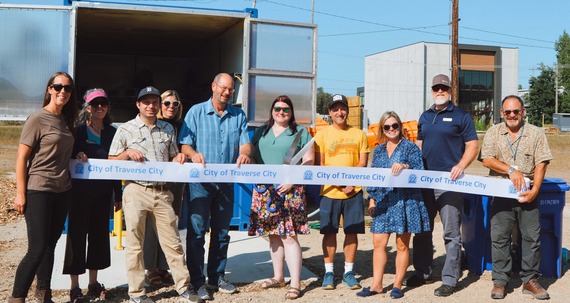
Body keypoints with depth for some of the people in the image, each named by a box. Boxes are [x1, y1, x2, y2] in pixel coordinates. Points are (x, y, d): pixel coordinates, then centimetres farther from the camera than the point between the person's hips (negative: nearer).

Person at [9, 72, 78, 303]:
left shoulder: (66, 120, 12)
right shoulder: (38, 119, -9)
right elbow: (21, 157, -11)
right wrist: (20, 193, -14)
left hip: (62, 192, 7)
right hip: (39, 192, -7)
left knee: (50, 245, 13)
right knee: (37, 249, -7)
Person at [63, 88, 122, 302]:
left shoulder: (112, 132, 9)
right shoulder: (78, 131, -2)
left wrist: (118, 195, 9)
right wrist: (76, 155, -23)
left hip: (103, 193, 4)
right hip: (81, 192, -4)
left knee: (99, 235, 10)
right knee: (77, 235, 0)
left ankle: (94, 283, 22)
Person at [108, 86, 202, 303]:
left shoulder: (168, 129, 12)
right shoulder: (126, 130, 2)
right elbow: (112, 162, 4)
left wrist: (178, 158, -3)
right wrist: (127, 153, -14)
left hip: (162, 192, 3)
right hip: (136, 191, -3)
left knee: (173, 242, 5)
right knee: (135, 244, 3)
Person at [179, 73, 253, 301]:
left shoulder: (239, 115, 8)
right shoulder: (196, 112, 0)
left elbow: (245, 143, -2)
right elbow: (185, 145, -5)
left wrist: (244, 154, -25)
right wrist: (194, 154, -28)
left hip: (226, 181, 4)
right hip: (200, 181, -3)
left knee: (221, 232, 11)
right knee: (197, 231, -4)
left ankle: (217, 278, 23)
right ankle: (197, 282, 4)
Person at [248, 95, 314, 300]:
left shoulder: (300, 132, 3)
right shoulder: (261, 132, 16)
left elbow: (308, 161, -2)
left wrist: (292, 180, -12)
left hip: (289, 191, -4)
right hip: (265, 190, 4)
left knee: (289, 236, -9)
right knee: (273, 235, 10)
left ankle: (295, 284, -4)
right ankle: (278, 277, 24)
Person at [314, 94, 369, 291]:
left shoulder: (359, 134, 8)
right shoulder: (322, 134, 4)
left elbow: (363, 163, 4)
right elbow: (319, 164, 0)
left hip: (354, 192, 1)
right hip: (329, 192, -1)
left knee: (352, 231, 5)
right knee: (329, 232, 3)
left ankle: (348, 272, 17)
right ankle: (329, 272, 14)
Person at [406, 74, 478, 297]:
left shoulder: (461, 116, 0)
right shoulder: (425, 117, 16)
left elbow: (472, 146, -4)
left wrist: (460, 166, -19)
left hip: (449, 181, -6)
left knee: (451, 233, -2)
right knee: (422, 230, 12)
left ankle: (450, 279, 5)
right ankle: (422, 272, 25)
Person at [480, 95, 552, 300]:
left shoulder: (536, 133, 3)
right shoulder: (493, 133, 4)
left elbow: (541, 164, -3)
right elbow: (486, 159, -6)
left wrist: (534, 190, -12)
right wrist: (510, 170, -15)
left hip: (528, 193, 0)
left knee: (532, 237, 3)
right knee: (499, 237, 2)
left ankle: (530, 280, 15)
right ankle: (500, 281, 11)